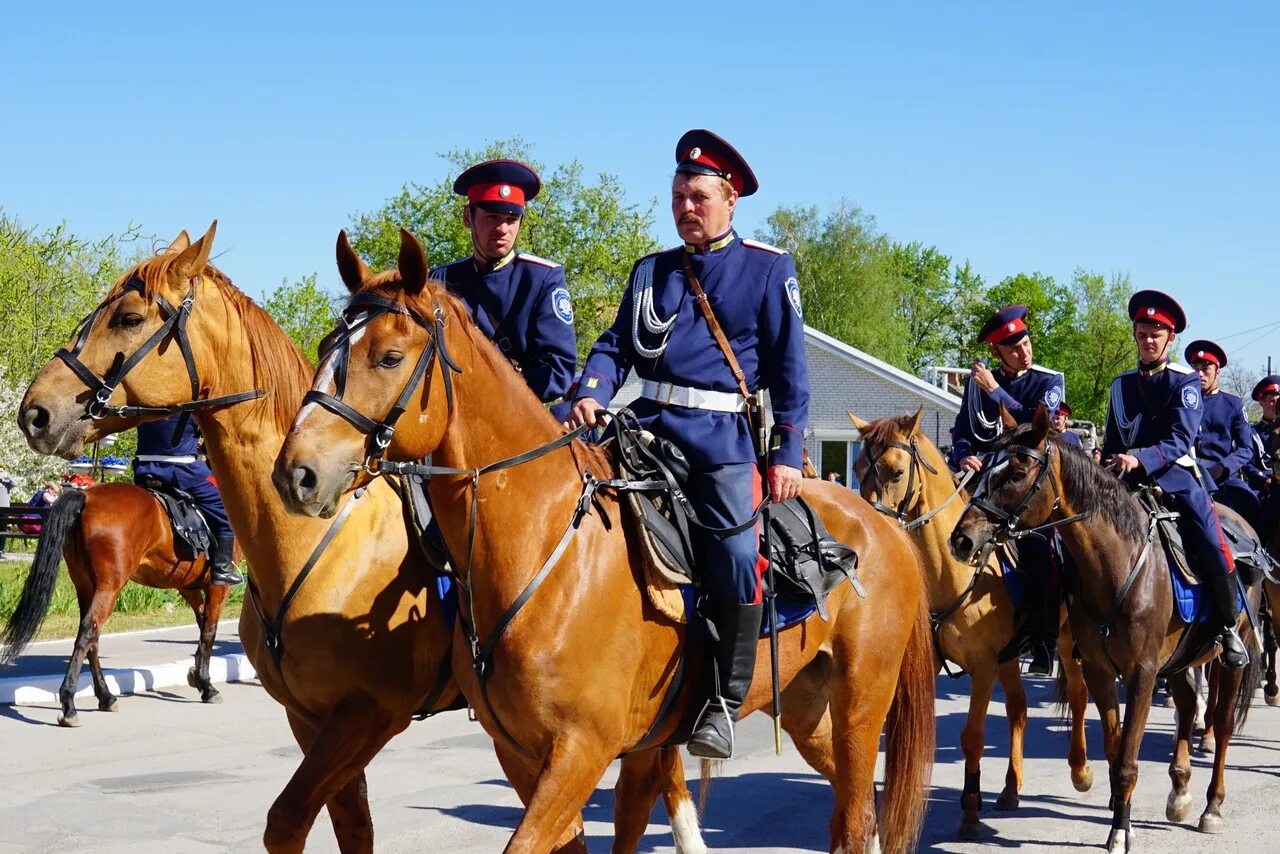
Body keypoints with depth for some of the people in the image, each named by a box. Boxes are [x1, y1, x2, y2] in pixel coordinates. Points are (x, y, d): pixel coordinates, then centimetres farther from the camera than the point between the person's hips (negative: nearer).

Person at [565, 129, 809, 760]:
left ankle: (725, 703, -8)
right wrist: (590, 393, -9)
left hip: (721, 440, -4)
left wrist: (787, 454, -4)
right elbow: (616, 345, 13)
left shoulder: (768, 270, 6)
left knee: (736, 557, -22)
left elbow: (789, 369, 4)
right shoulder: (651, 271, 17)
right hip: (646, 428, 4)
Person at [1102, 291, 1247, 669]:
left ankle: (1229, 627, 0)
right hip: (1129, 481, 4)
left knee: (1214, 550, -19)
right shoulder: (1121, 385, 15)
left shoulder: (1185, 382, 0)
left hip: (1175, 477, -4)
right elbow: (1112, 442, 20)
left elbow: (1180, 439, -13)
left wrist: (1141, 459, -27)